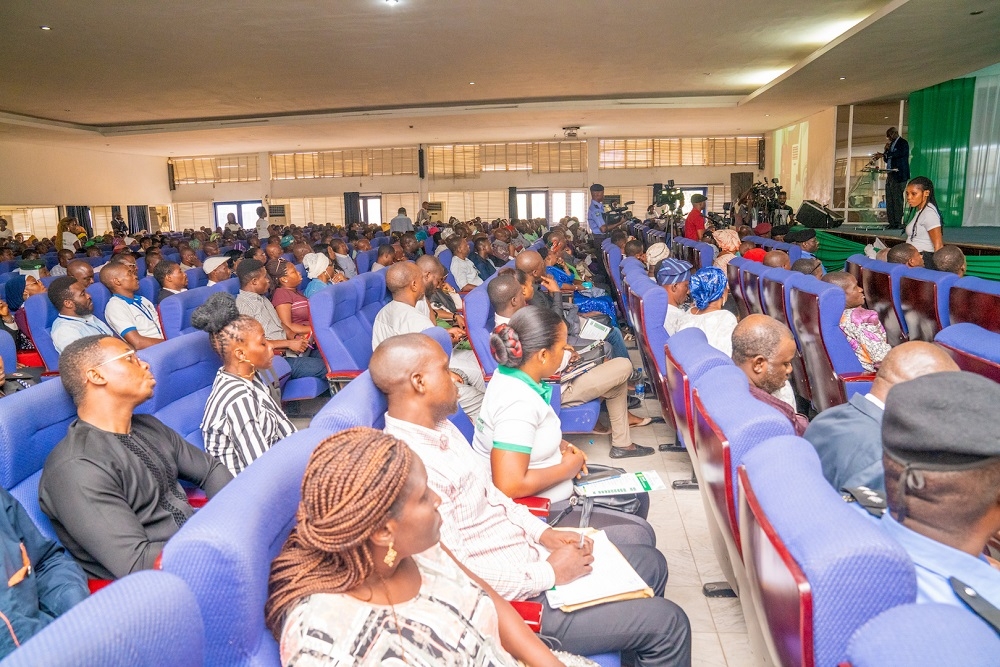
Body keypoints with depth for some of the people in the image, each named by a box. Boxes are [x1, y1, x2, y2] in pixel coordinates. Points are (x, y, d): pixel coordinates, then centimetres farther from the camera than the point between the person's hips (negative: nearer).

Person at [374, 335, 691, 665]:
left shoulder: (438, 426, 2)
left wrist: (541, 532, 1)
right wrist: (549, 574, -19)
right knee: (667, 623, -4)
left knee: (651, 563, 18)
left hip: (528, 552, 9)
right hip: (512, 598, -9)